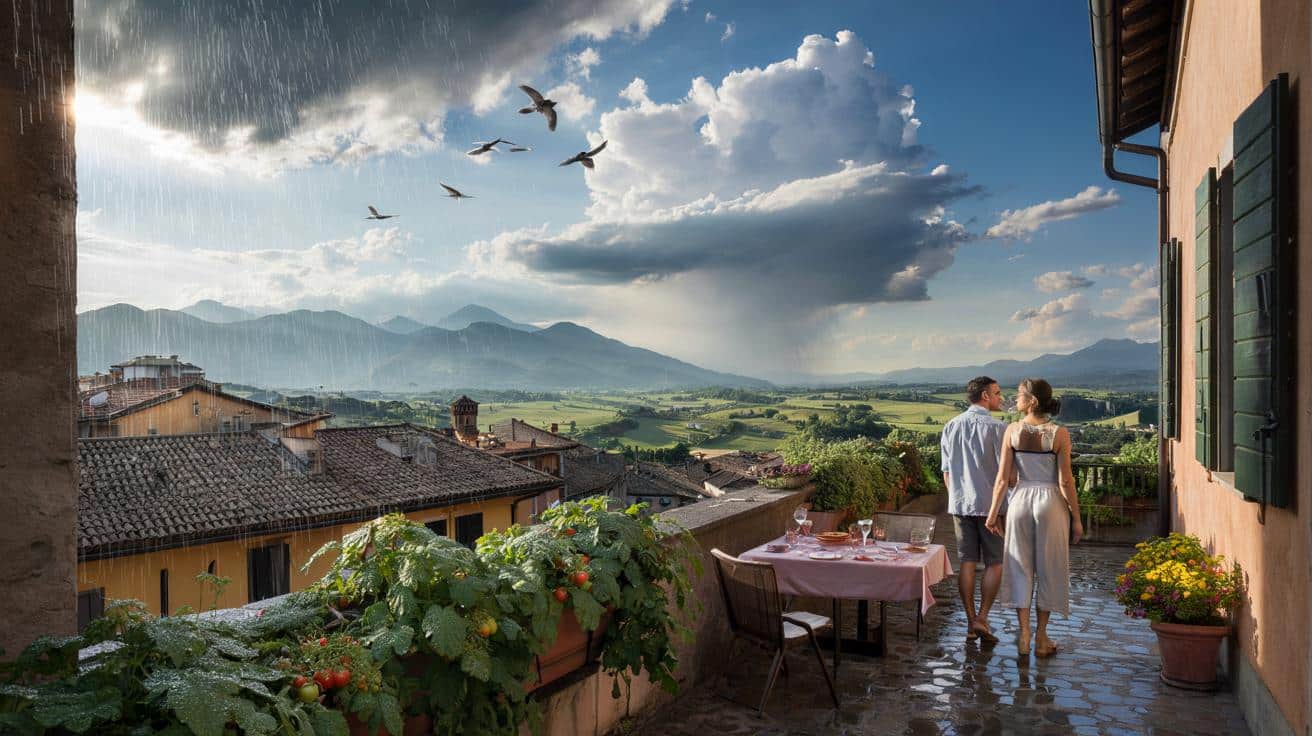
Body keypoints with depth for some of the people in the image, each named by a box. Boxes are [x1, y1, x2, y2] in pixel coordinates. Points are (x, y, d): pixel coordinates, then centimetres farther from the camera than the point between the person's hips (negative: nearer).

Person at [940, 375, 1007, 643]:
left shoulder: (951, 427, 6)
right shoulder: (998, 428, -11)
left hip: (960, 503, 5)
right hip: (990, 505, -5)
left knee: (967, 563, 9)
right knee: (994, 563, 7)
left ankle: (970, 622, 14)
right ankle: (982, 618, 4)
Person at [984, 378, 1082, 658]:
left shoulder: (1013, 430, -6)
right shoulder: (1059, 434, -9)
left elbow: (1003, 478, -5)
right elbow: (1065, 481, -9)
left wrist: (994, 512, 4)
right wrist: (1076, 517, 0)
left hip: (1020, 500, 1)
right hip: (1050, 502, -1)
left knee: (1020, 565, 12)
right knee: (1048, 567, 11)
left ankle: (1023, 634, 15)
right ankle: (1041, 637, 18)